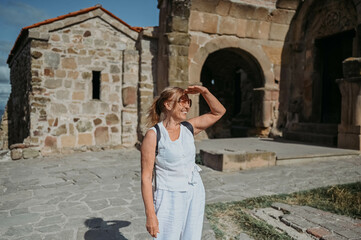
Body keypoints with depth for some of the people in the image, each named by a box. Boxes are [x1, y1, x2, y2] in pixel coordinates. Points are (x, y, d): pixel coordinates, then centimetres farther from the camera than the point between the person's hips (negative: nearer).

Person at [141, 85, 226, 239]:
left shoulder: (188, 128, 2)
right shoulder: (153, 135, -13)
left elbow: (219, 112, 13)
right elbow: (146, 177, -13)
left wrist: (204, 92, -2)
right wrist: (150, 214, -15)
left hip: (195, 195, 5)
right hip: (169, 198, -5)